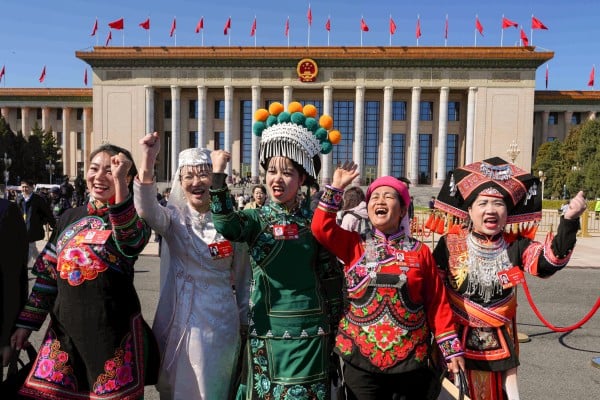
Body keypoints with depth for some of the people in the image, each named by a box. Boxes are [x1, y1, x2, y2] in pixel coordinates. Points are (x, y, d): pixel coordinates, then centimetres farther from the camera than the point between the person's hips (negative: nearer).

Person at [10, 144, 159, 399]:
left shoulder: (132, 218, -5)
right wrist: (26, 323, 14)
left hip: (113, 330, -4)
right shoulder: (70, 217, 10)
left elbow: (131, 239, -31)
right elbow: (48, 274, 15)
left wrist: (120, 182, -39)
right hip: (64, 329, 5)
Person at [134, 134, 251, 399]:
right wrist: (148, 160, -43)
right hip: (179, 322, 0)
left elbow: (243, 277, 4)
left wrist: (245, 320, 10)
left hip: (221, 322, 0)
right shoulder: (174, 217, -4)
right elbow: (147, 210, -29)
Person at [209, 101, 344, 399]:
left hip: (311, 332, 1)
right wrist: (217, 175, -37)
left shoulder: (313, 221, -1)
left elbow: (331, 276, 5)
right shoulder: (256, 219, -3)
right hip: (267, 330, 0)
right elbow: (226, 224, -26)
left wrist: (332, 324, 8)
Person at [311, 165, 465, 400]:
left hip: (411, 362, 0)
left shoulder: (420, 252, 0)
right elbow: (321, 227, -11)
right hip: (360, 360, 0)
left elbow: (437, 305, 2)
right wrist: (336, 186, -6)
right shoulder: (354, 246, 2)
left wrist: (451, 351, 1)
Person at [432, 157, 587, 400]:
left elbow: (550, 260, -22)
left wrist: (569, 221, -36)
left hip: (500, 346, 2)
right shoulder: (450, 244, -10)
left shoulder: (515, 246, -4)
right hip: (458, 343, -2)